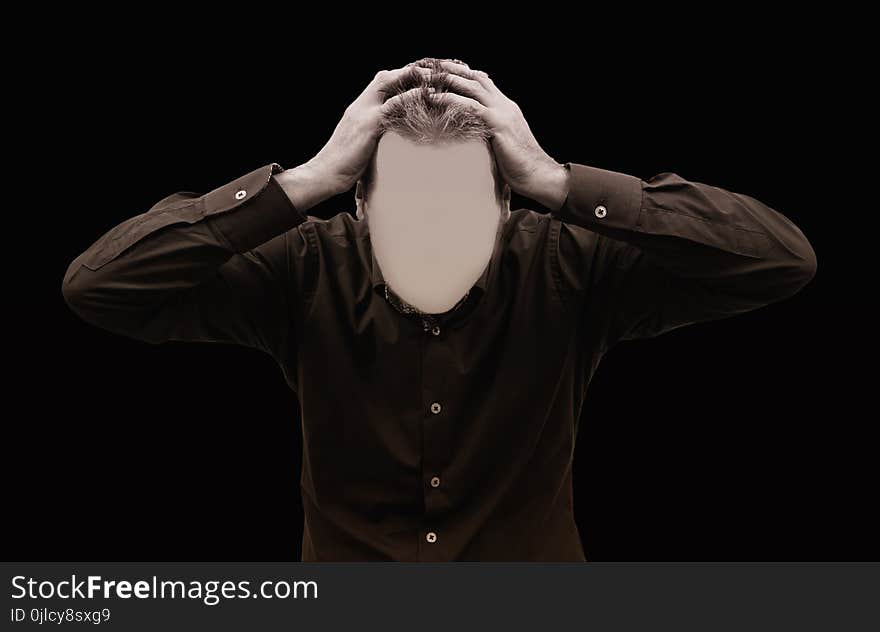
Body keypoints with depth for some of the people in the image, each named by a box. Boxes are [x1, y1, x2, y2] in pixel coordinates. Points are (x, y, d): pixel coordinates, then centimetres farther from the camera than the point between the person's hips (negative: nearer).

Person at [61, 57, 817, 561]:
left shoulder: (566, 267, -15)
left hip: (532, 559, 0)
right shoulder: (309, 270, -13)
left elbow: (785, 258, -23)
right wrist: (308, 178, -27)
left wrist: (555, 180, -29)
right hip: (346, 559, 0)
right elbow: (95, 284, -21)